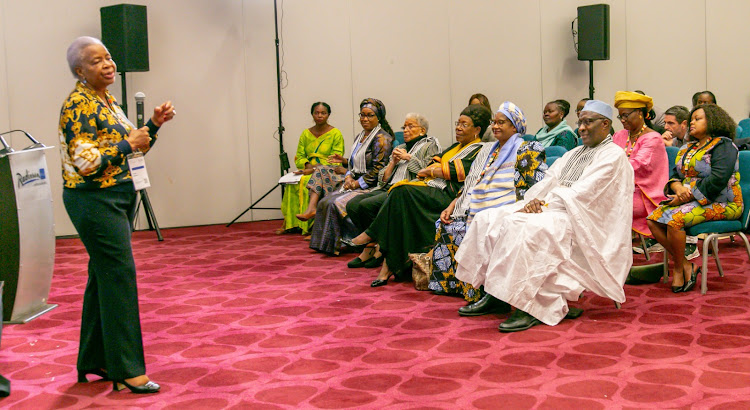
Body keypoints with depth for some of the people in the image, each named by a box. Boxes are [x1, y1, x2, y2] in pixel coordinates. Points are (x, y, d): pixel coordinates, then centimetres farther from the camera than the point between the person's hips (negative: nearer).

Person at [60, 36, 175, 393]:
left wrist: (154, 125, 6)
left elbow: (135, 144, 21)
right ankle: (127, 368, -6)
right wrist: (128, 144, -17)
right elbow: (85, 161, -21)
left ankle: (93, 360, 22)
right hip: (93, 200, -10)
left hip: (115, 197, 10)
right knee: (119, 275, -11)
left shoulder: (107, 100, 15)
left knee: (103, 277, 13)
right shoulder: (78, 105, -13)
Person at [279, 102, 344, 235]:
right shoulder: (306, 134, 17)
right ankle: (289, 223, -23)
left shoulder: (336, 134, 1)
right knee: (291, 183, -27)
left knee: (305, 182, -33)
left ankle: (309, 225, -27)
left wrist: (314, 169, -17)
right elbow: (298, 158, 14)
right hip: (308, 171, 4)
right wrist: (307, 165, -9)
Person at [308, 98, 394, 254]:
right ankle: (323, 243, -7)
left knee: (337, 204, -26)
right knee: (324, 203, -9)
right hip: (354, 183, 9)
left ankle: (336, 246, -16)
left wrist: (358, 183, -15)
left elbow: (378, 169, -16)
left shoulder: (382, 139, -10)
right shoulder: (360, 137, 19)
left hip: (371, 187, -9)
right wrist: (348, 177, 2)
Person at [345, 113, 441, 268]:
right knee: (352, 205, -17)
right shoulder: (399, 148, 28)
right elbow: (383, 179, 21)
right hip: (388, 188, 8)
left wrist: (408, 157, -4)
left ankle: (379, 248, -12)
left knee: (366, 205, -28)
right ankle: (370, 247, -11)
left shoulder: (430, 146, 9)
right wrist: (393, 162, 7)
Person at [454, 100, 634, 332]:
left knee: (520, 225, -34)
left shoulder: (613, 155, -4)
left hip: (578, 221, -9)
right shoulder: (573, 154, 25)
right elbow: (548, 181, 16)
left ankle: (530, 306, -34)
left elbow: (580, 195, -15)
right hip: (551, 209, 9)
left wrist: (543, 206, -15)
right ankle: (490, 292, -6)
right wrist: (534, 201, -6)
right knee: (488, 219, -3)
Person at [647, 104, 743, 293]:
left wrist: (687, 196, -20)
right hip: (689, 200, 8)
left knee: (674, 219, -31)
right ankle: (686, 265, -12)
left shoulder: (723, 146, -8)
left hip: (720, 204, -8)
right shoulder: (688, 148, 19)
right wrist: (678, 187, -10)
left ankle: (679, 269, -12)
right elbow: (675, 174, 15)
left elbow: (717, 181, -20)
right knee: (653, 219, -14)